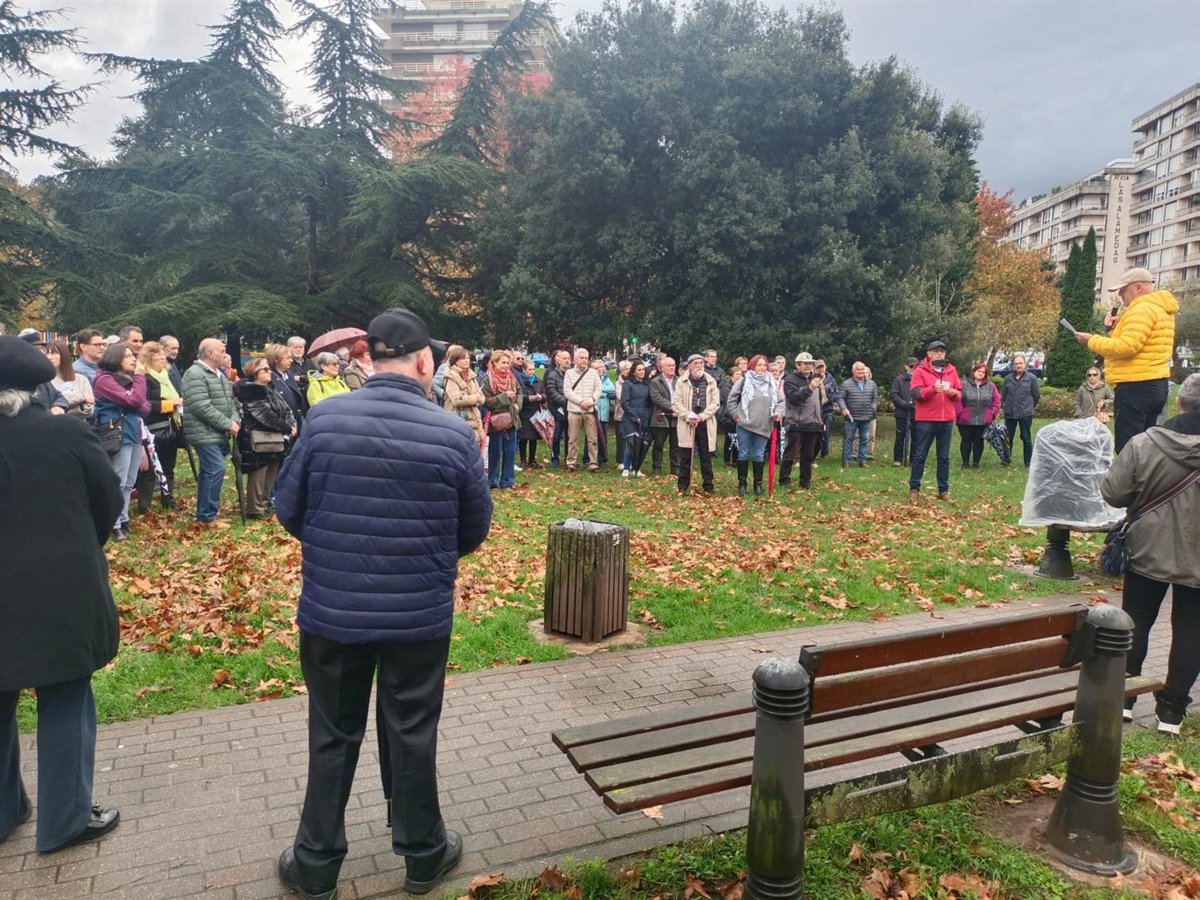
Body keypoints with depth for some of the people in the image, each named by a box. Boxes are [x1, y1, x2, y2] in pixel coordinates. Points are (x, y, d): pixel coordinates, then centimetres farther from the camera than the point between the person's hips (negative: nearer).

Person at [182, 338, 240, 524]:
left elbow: (230, 401, 18)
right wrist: (227, 424, -19)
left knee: (209, 471, 14)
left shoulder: (219, 374, 17)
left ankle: (204, 513, 23)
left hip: (219, 434, 10)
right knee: (216, 469, -14)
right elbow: (202, 407, -23)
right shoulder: (195, 374, -14)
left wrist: (235, 420, -2)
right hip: (205, 433, -10)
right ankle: (207, 515, -6)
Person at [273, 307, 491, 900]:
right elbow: (475, 530, -1)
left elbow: (287, 508, -1)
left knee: (333, 736, 18)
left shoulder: (324, 420, -10)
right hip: (421, 614, -1)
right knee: (412, 734, 16)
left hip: (331, 610, 1)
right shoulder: (454, 434, -12)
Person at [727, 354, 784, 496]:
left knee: (758, 456, 9)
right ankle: (742, 484, 13)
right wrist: (736, 414, -1)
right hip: (744, 425, -2)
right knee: (743, 454, 5)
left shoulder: (772, 383, 6)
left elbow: (780, 401, 11)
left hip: (763, 426, 2)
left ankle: (758, 484, 18)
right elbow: (732, 399, 3)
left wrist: (778, 412, -7)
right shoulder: (744, 381, -2)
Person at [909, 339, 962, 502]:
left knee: (944, 457, 8)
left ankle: (944, 490, 15)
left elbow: (959, 392, 13)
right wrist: (933, 389, -27)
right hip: (926, 420, -4)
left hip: (947, 419, 4)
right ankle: (914, 489, 9)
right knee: (920, 455, 2)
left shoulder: (952, 370, 11)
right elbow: (916, 393, -13)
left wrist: (953, 393, -10)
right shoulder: (920, 370, -3)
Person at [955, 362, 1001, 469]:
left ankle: (976, 463, 17)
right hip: (966, 421, -2)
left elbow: (996, 401, 8)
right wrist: (960, 413, -11)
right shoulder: (964, 385, -2)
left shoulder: (991, 386, 7)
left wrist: (992, 414, -1)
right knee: (966, 441, 5)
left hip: (983, 422, 2)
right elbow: (957, 400, -5)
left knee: (979, 442, 7)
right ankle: (965, 462, 15)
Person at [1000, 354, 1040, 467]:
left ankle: (1028, 462, 10)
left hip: (1025, 414, -3)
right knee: (1008, 437, 10)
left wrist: (1030, 406, 11)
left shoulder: (1032, 378, -4)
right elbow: (1003, 395, 14)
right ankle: (1006, 460, 22)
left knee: (1026, 438, 2)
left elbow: (1037, 395, 3)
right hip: (1009, 413, 3)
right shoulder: (1008, 378, 4)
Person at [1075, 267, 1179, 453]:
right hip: (1155, 384, 11)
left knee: (1127, 448, -9)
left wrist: (1092, 341, -12)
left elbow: (1126, 347, -23)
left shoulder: (1143, 309, -14)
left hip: (1136, 387, -11)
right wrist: (1116, 328, 11)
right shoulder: (1159, 308, 19)